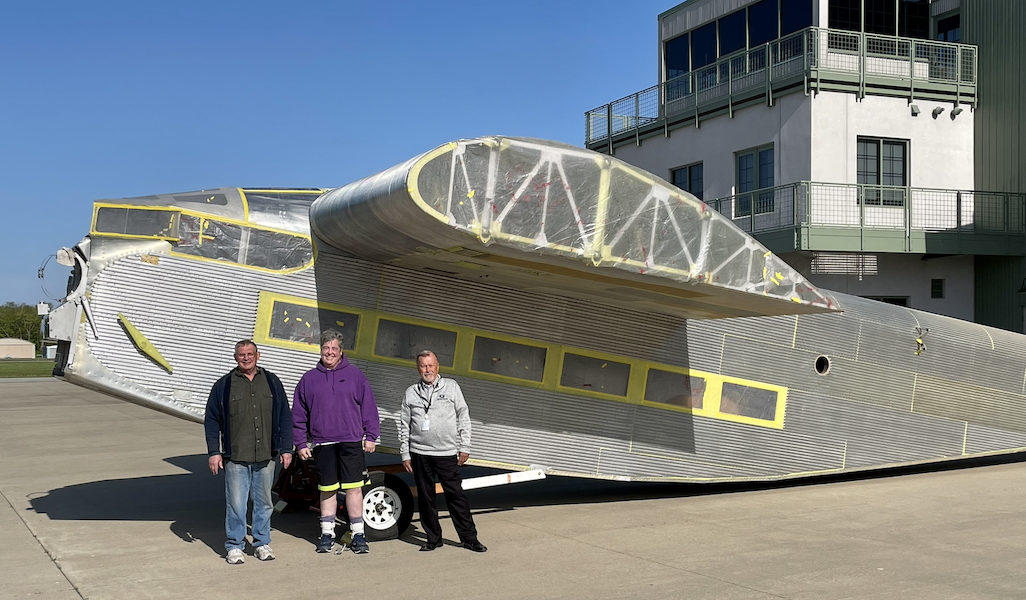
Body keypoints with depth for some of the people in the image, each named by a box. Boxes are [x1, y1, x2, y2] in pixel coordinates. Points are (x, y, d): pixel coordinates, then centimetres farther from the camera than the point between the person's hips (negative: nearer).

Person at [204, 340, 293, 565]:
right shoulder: (224, 385, 4)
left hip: (265, 457, 2)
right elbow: (211, 421, 6)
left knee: (264, 502, 10)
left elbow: (285, 417, 11)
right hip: (235, 458, -2)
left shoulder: (272, 382, 9)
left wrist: (286, 449, 7)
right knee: (235, 504, -1)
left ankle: (262, 543, 22)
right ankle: (235, 546, 11)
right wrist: (213, 452, 0)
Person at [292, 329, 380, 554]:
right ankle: (327, 533, 20)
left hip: (351, 442, -1)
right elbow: (298, 415, 11)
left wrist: (370, 436, 2)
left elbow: (369, 407, 6)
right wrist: (301, 443, 7)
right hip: (322, 443, 2)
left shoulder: (355, 375, 5)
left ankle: (358, 535, 8)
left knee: (354, 488, 0)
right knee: (327, 490, 9)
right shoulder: (309, 379, 9)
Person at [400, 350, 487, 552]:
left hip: (447, 453, -2)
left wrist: (464, 448, 2)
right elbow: (404, 426, 12)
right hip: (419, 454, 2)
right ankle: (433, 539, 18)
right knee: (425, 498, 7)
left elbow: (463, 418, 6)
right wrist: (405, 454, 8)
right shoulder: (411, 393, 10)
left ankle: (469, 538, 5)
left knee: (456, 496, -3)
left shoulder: (451, 387, 6)